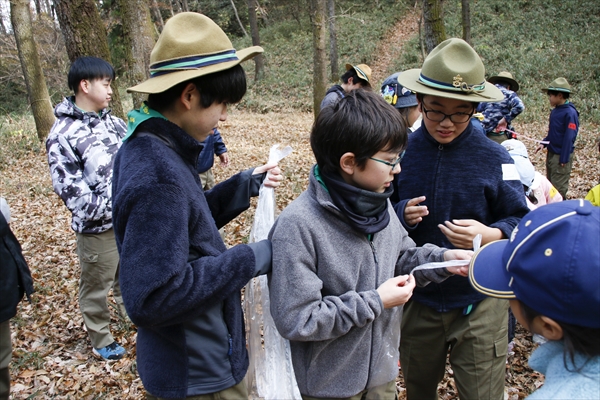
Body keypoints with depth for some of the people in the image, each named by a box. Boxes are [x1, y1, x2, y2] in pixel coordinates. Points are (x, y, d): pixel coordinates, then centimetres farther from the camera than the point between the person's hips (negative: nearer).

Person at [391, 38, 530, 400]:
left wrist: (493, 235, -26)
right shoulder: (403, 152, -6)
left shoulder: (494, 158, -10)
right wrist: (401, 213, -20)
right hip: (417, 299, 2)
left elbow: (520, 220, -5)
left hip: (479, 302, -1)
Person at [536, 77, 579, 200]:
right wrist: (544, 144, 6)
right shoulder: (555, 111, 8)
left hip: (561, 156, -9)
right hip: (551, 153, 9)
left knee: (559, 187, -3)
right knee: (550, 184, 18)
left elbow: (569, 137, -19)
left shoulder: (570, 113, -17)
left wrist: (564, 159, -20)